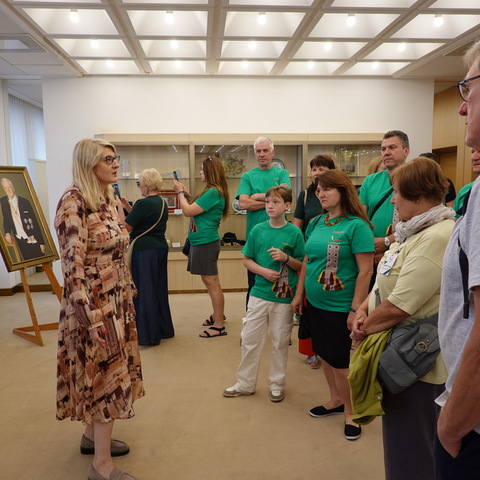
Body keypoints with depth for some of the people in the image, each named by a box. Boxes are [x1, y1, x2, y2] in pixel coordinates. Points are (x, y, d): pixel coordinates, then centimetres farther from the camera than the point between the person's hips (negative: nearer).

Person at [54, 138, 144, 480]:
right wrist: (91, 317, -23)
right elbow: (73, 265, -22)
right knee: (106, 377, 1)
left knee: (107, 373, 19)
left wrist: (128, 294, 17)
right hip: (94, 304, -8)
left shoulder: (110, 199, 8)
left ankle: (93, 436, 39)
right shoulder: (73, 202, -19)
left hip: (117, 300, 8)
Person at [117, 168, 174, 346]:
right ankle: (164, 329, 28)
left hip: (145, 251, -9)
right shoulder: (162, 202, 10)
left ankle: (148, 335, 9)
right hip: (161, 249, 9)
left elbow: (126, 227, -13)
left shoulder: (143, 203, -17)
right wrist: (128, 207, 16)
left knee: (144, 291, 1)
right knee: (159, 291, 17)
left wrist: (120, 208, -2)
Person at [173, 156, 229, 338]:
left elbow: (188, 211, -17)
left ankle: (219, 326, 2)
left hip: (206, 242, -11)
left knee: (212, 282, -5)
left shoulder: (213, 192, -18)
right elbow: (196, 209, 20)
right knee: (209, 280, 19)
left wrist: (180, 192, -4)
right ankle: (218, 314, 34)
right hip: (201, 241, 11)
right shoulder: (213, 191, 14)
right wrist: (187, 194, 12)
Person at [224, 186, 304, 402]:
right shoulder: (258, 230, -1)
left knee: (280, 343, 11)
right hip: (259, 294, 2)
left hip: (284, 297, -2)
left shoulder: (294, 233, -5)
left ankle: (277, 385, 29)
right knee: (249, 339, 9)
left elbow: (302, 265, 0)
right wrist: (263, 271, -12)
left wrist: (286, 258, -19)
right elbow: (247, 260, 5)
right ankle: (245, 384, 26)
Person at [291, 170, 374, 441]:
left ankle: (350, 410, 26)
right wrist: (299, 294, 11)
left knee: (340, 362, 4)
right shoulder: (316, 224, 5)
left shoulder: (357, 226, -15)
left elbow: (365, 271, -17)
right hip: (314, 304, 7)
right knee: (324, 355, 18)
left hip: (340, 308, -6)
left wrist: (356, 309, -18)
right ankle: (336, 400, 39)